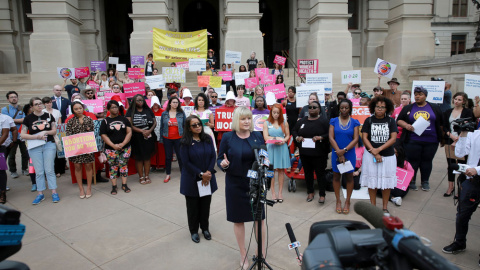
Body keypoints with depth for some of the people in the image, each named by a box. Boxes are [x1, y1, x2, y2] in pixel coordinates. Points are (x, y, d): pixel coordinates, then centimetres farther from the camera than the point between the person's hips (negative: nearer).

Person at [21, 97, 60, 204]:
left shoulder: (49, 116, 6)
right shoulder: (28, 118, 2)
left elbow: (54, 131, 8)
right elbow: (23, 135, 0)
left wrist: (45, 132, -12)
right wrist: (37, 136, -13)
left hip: (49, 145, 0)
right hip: (34, 147, 0)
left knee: (49, 170, 1)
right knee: (39, 171, 3)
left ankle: (54, 192, 7)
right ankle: (40, 194, 13)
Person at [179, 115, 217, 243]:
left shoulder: (208, 139, 1)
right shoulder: (185, 142, -10)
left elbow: (213, 156, 0)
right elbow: (186, 162, -13)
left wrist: (208, 172, -12)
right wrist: (200, 174, -15)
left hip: (208, 179, 3)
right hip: (192, 180, -3)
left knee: (206, 204, 13)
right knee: (193, 206, 9)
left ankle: (205, 228, 33)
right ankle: (194, 231, 27)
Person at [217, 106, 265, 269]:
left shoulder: (258, 136, 2)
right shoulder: (227, 137, -5)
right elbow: (219, 160, -1)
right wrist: (223, 164, -23)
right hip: (235, 184, -1)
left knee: (259, 217, 7)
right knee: (238, 219, 9)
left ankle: (262, 253, 27)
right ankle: (243, 255, 29)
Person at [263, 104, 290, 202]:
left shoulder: (284, 122, 9)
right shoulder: (266, 123, 4)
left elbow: (288, 135, 9)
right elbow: (266, 137, -2)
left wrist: (284, 141, -11)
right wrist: (277, 138, -12)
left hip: (282, 148, 1)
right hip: (271, 148, -1)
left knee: (281, 170, 4)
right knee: (272, 171, 0)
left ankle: (280, 193, 12)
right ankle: (273, 193, 8)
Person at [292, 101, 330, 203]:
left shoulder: (324, 121, -2)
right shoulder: (302, 121, 11)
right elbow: (294, 131, 17)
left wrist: (320, 137, -23)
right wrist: (297, 137, -3)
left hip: (319, 153, -4)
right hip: (304, 153, 5)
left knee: (320, 173, 2)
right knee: (308, 172, 13)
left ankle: (322, 194, 13)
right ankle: (310, 192, 28)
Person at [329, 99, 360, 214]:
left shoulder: (354, 122, 1)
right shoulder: (334, 121, 2)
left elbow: (356, 139, -6)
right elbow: (331, 137, -5)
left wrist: (344, 150, -17)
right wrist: (339, 152, -13)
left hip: (350, 153, 0)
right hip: (336, 153, 1)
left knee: (349, 176, 7)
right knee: (336, 176, 6)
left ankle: (347, 201, 19)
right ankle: (338, 201, 18)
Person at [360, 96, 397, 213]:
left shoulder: (390, 121, 2)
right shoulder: (369, 120, 2)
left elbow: (393, 138, -6)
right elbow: (364, 138, -4)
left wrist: (379, 149, -17)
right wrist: (374, 152, -13)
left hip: (388, 155, 0)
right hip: (370, 155, 0)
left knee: (386, 182, 7)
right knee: (372, 181, 5)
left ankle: (385, 207, 20)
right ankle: (373, 206, 18)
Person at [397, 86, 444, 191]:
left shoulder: (434, 108, 9)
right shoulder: (408, 108, 7)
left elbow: (441, 123, 12)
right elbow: (399, 120, 5)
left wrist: (441, 136, 9)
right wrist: (406, 125, -14)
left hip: (431, 141, 1)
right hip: (413, 141, -1)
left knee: (427, 161, 8)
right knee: (413, 161, 2)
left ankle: (425, 182, 21)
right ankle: (411, 181, 15)